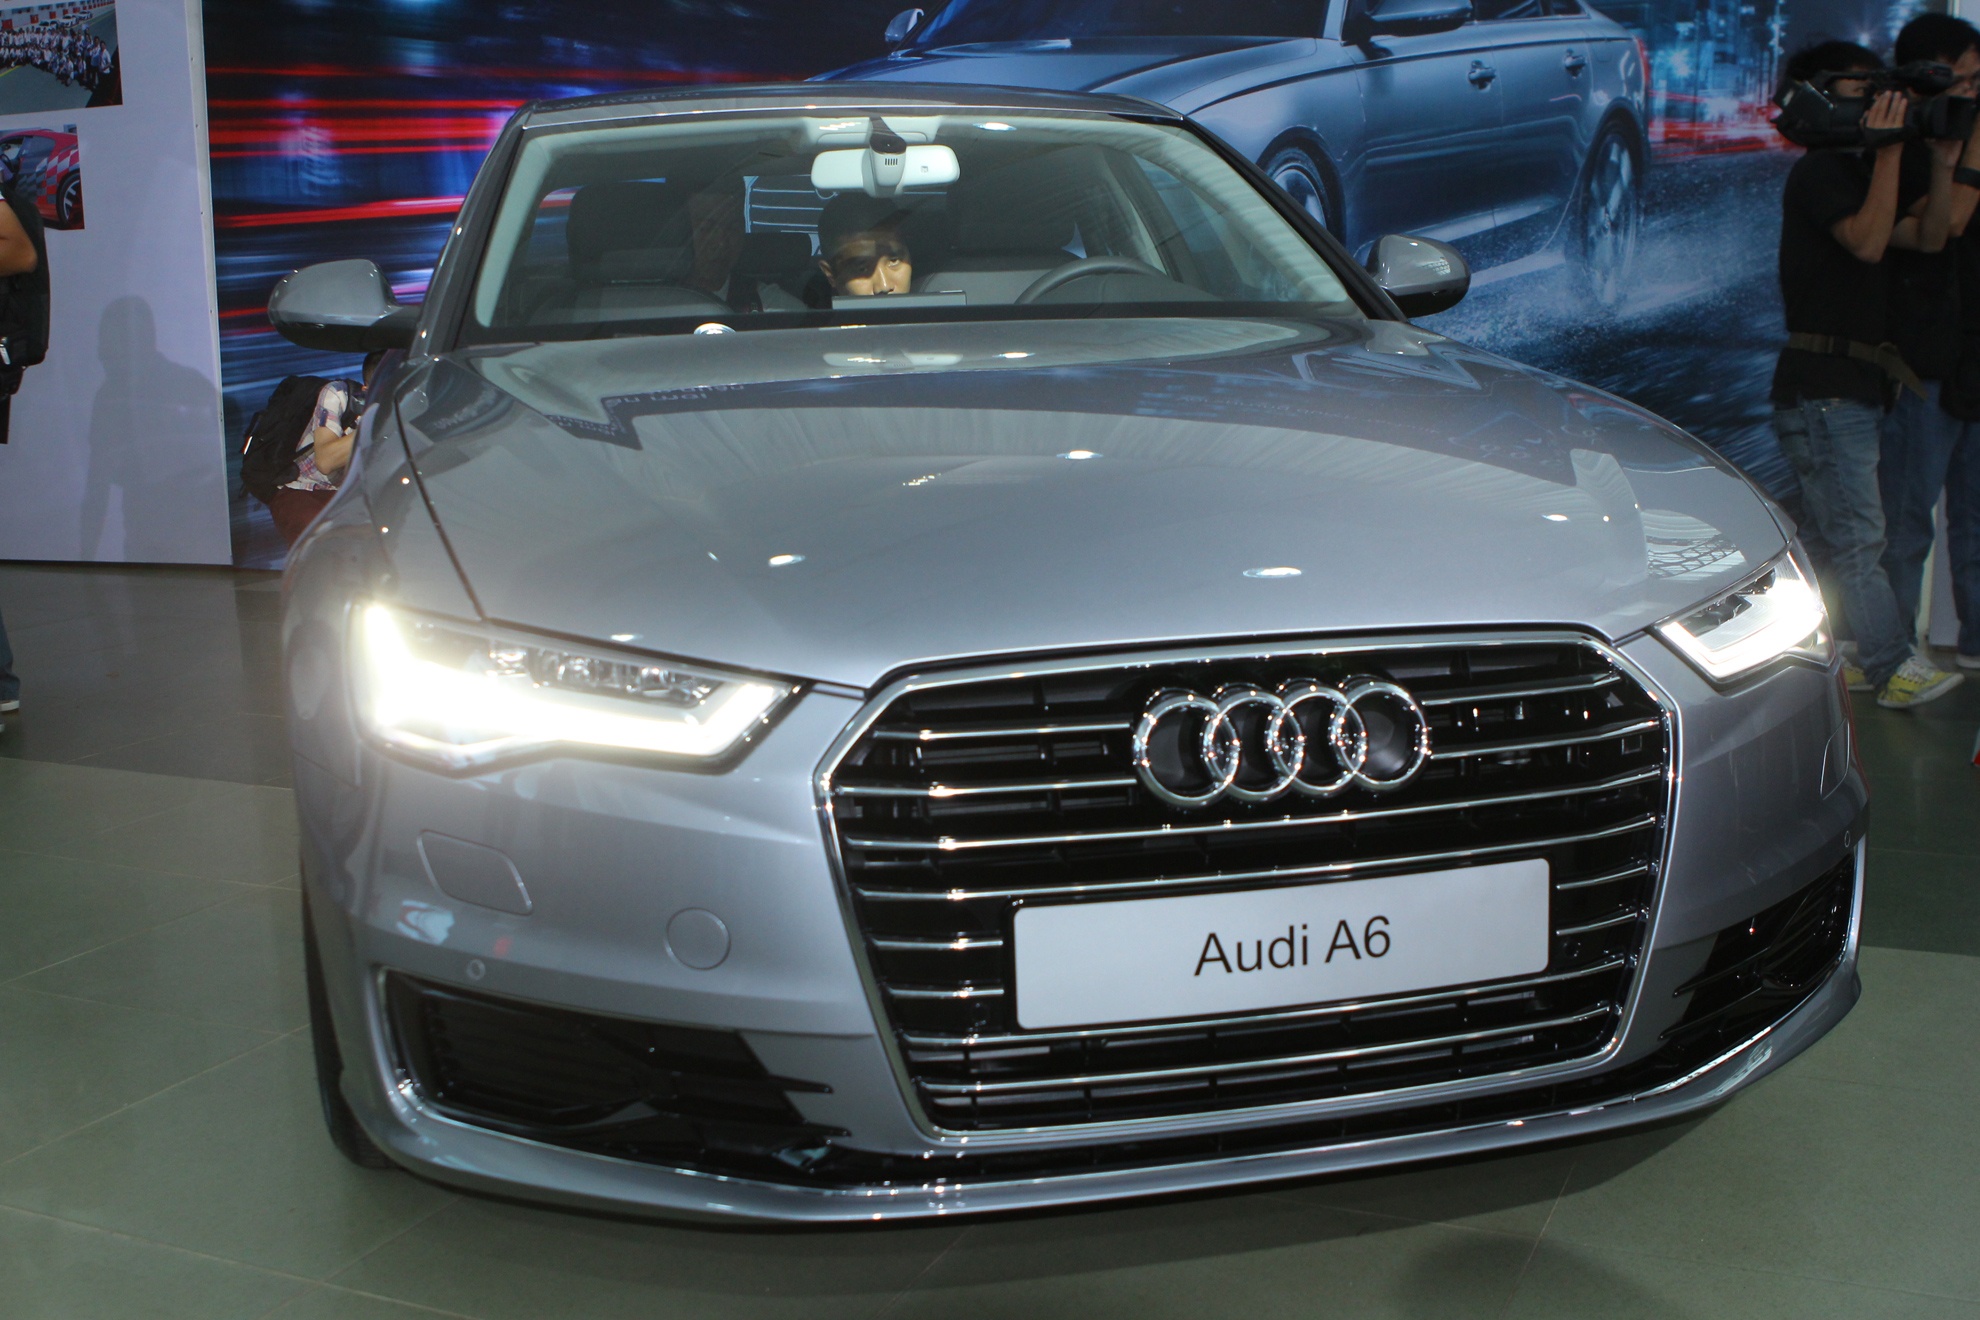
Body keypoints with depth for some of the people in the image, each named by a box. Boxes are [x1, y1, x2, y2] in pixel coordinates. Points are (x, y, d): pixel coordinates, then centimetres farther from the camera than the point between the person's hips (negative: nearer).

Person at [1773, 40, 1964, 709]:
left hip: (1855, 386, 10)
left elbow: (1929, 237, 12)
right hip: (1822, 387, -10)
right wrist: (1889, 149, -19)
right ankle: (1896, 670, -11)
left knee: (1834, 536, 12)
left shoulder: (1855, 172, 21)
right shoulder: (1817, 172, -8)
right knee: (1859, 536, -11)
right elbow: (1868, 241, -23)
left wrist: (1943, 159, 1)